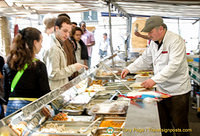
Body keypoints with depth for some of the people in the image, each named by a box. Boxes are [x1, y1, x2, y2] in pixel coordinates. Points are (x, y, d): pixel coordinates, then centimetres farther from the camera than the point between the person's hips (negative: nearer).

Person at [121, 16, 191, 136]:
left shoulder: (176, 41, -19)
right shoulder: (154, 43, 8)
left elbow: (173, 65, -27)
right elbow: (144, 59, 17)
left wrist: (154, 80, -32)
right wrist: (129, 69, 6)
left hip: (178, 91, -7)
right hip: (161, 90, 8)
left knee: (179, 125, 4)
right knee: (163, 123, 16)